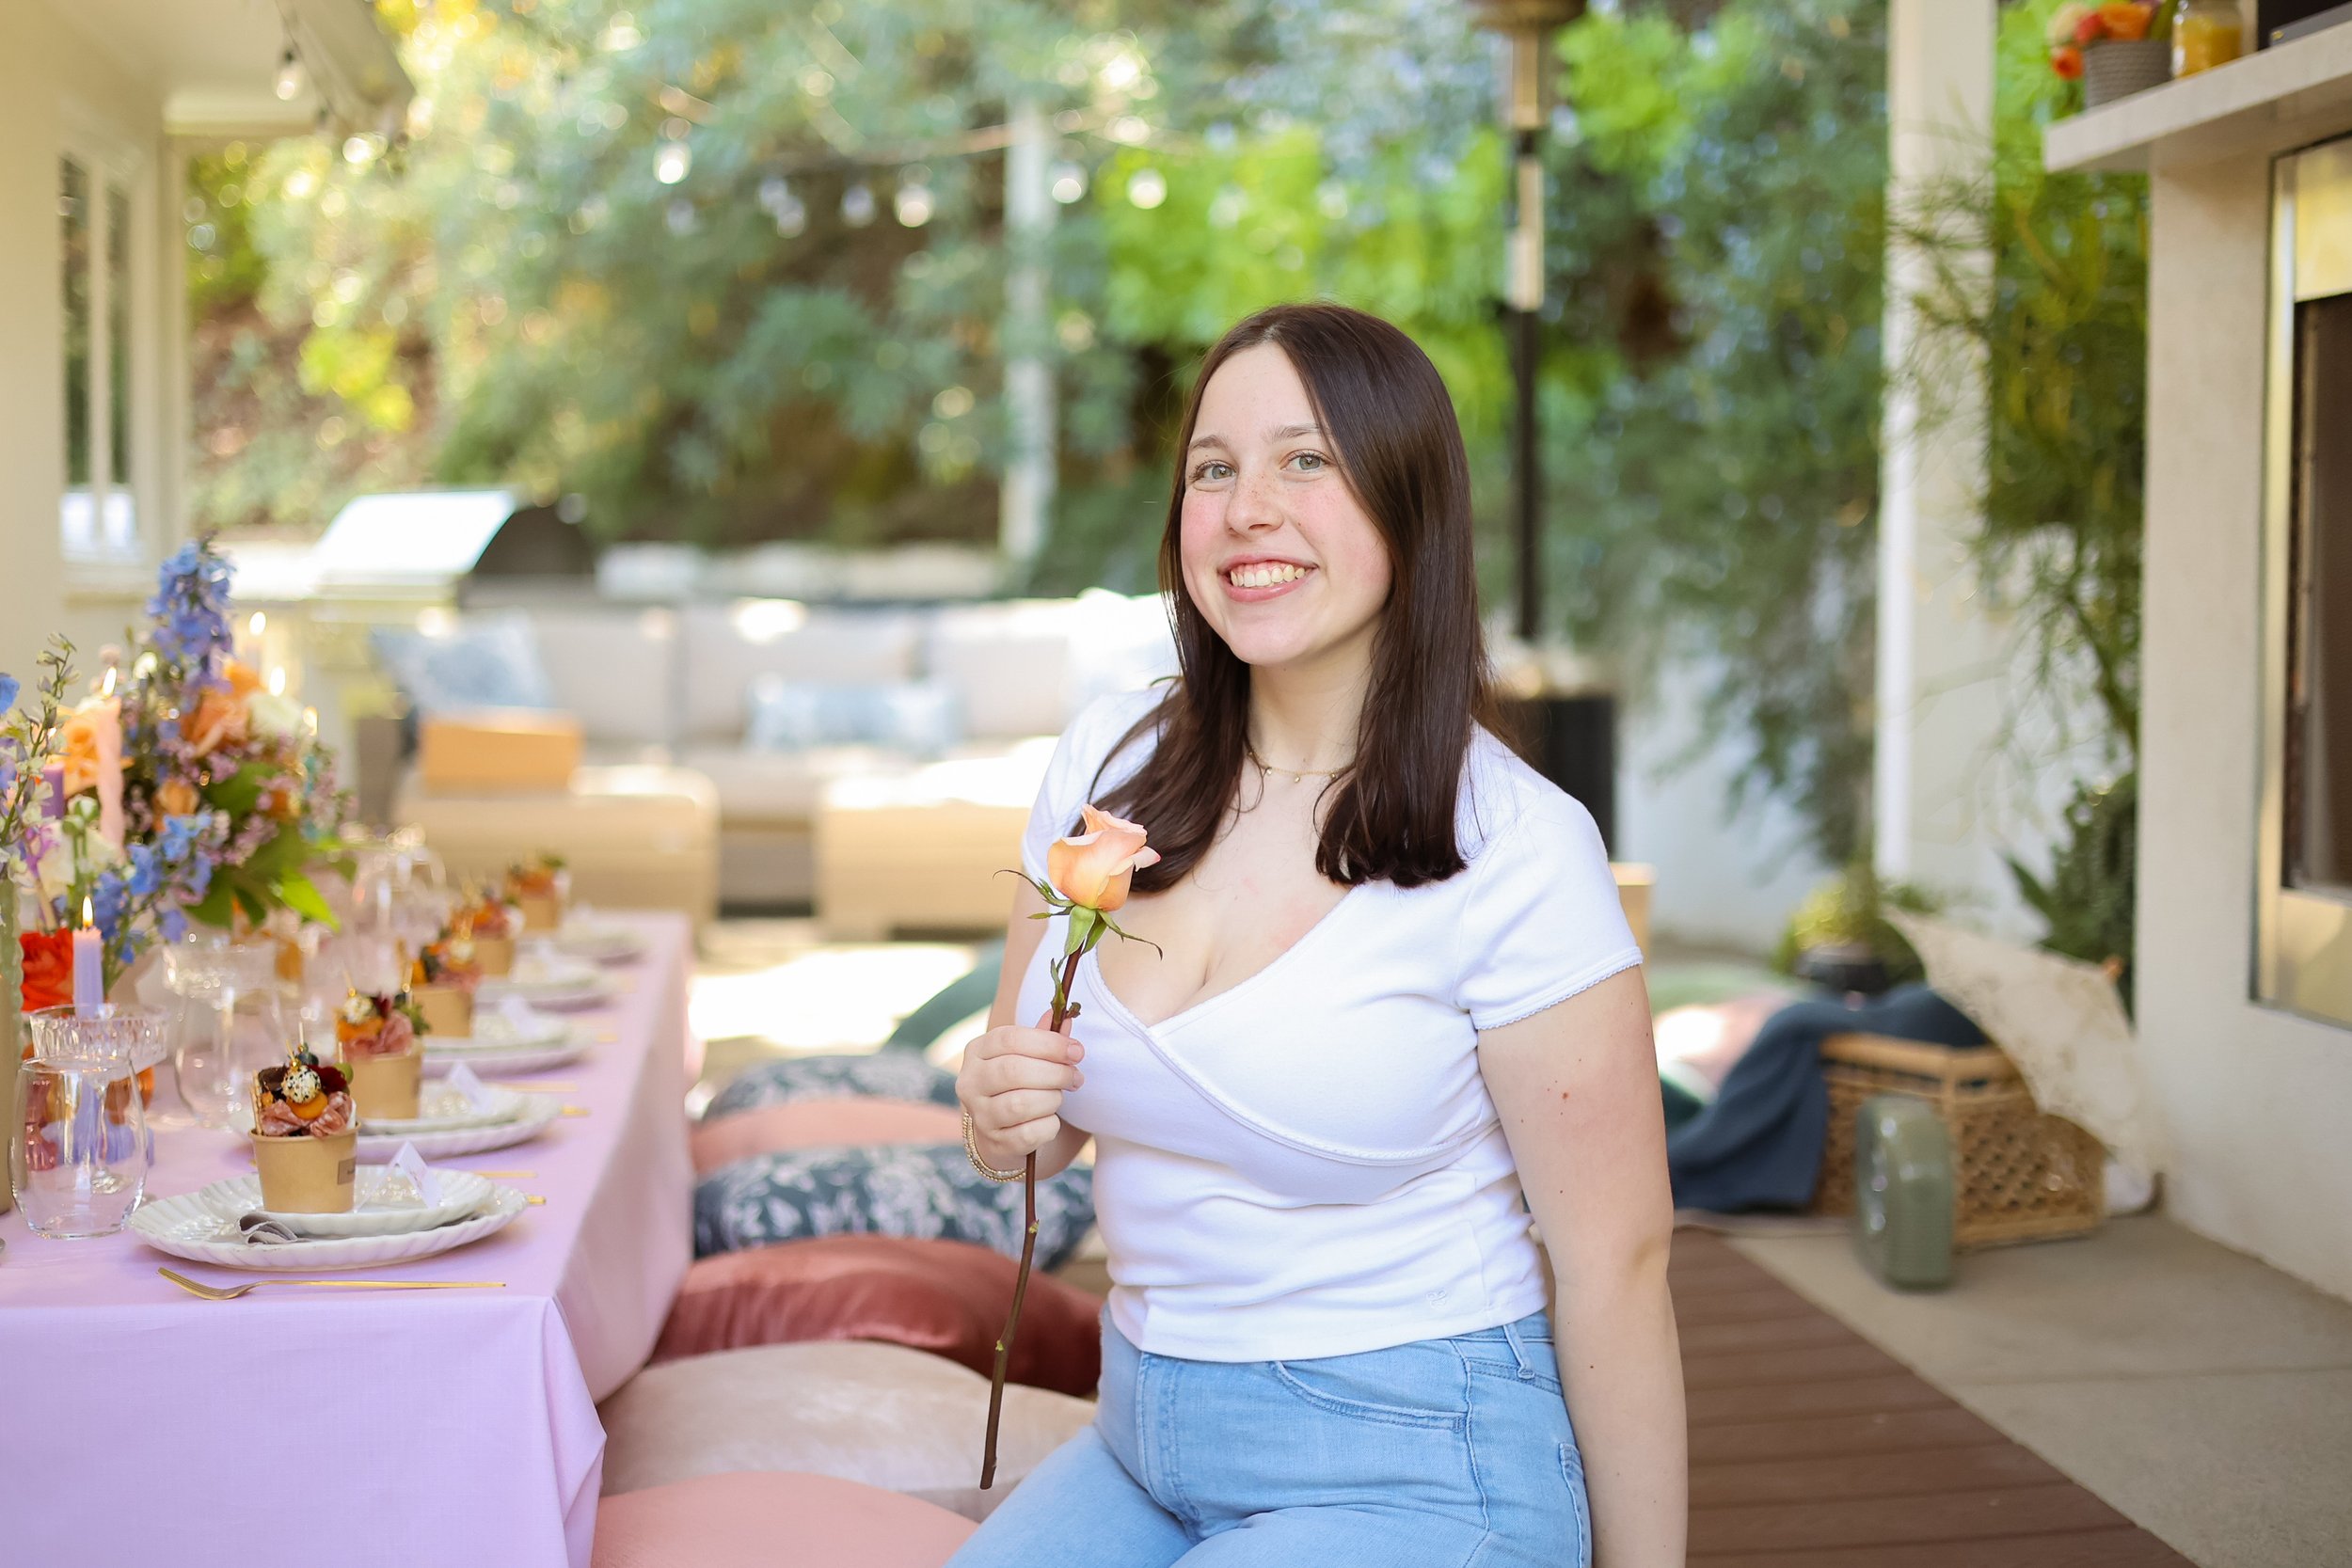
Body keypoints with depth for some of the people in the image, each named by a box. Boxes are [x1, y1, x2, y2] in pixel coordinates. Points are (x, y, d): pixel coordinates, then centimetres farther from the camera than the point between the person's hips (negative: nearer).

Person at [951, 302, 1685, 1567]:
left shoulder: (1513, 849, -16)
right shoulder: (1104, 763, 0)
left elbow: (1613, 1267, -12)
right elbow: (1042, 1121, 11)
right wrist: (1003, 1117, -12)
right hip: (1140, 1443, 5)